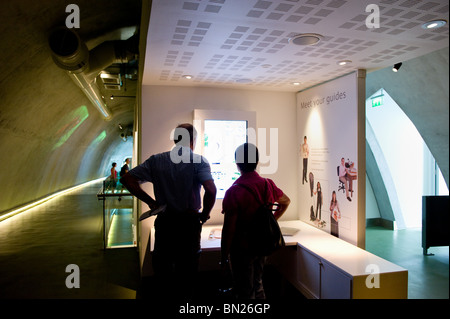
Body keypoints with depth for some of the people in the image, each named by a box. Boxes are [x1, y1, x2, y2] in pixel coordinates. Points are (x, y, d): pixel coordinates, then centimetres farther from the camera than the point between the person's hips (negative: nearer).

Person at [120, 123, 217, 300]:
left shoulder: (156, 160, -1)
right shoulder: (199, 161, -12)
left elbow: (127, 179, -3)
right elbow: (211, 190, -27)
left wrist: (150, 201, 0)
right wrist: (204, 214, -11)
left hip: (164, 221, 2)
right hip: (189, 223, -2)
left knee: (161, 265, 21)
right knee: (187, 267, 17)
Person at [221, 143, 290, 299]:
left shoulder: (234, 191, -22)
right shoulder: (268, 184, -4)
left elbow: (228, 229, -20)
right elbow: (286, 202, 16)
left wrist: (224, 258, -11)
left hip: (242, 250, -6)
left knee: (244, 292, 10)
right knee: (257, 287, 24)